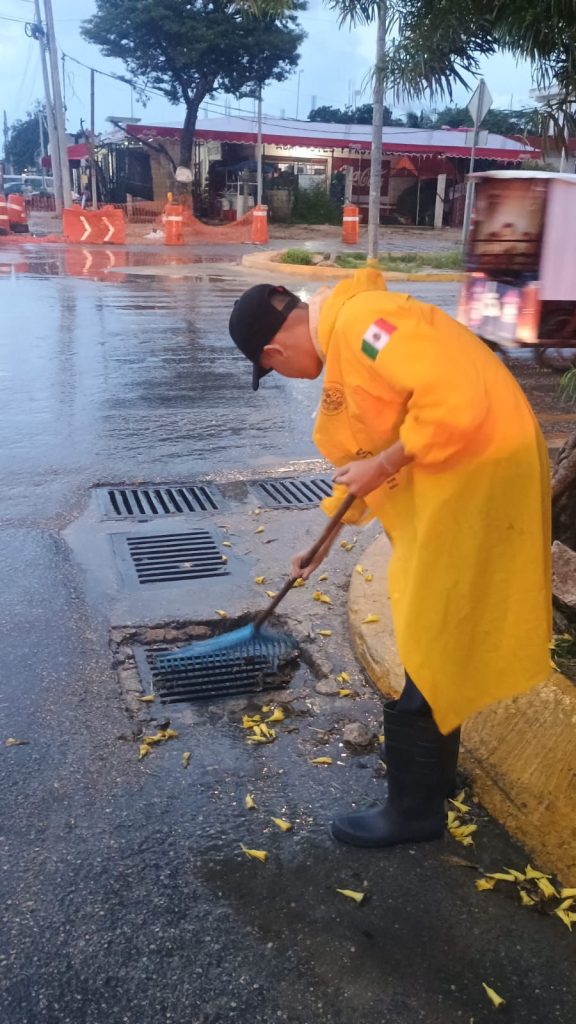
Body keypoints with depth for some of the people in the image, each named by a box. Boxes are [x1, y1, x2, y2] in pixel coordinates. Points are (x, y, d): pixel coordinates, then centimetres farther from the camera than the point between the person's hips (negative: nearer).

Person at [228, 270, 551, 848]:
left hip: (477, 477, -10)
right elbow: (359, 453, 24)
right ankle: (433, 771, 39)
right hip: (441, 485, 10)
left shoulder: (361, 322, -18)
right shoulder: (342, 341, 14)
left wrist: (382, 467, -20)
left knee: (425, 651, 1)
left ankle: (414, 809, 18)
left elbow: (456, 399, -30)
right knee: (434, 642, 21)